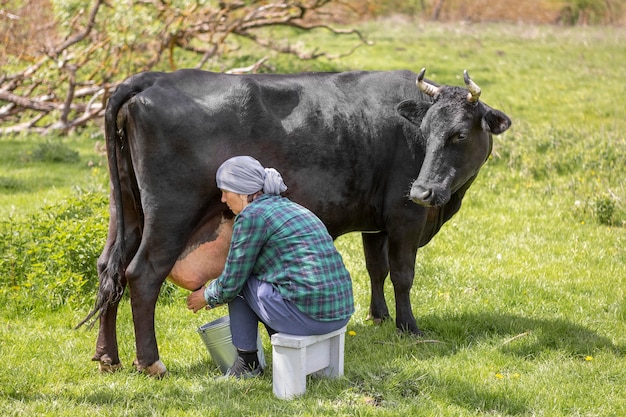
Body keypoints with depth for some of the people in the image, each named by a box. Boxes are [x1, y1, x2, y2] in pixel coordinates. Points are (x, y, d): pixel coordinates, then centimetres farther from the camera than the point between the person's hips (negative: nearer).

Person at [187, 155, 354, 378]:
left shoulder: (252, 216, -6)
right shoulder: (287, 206, 20)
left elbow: (230, 284, -1)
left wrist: (207, 297, 20)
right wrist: (213, 290, 37)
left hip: (306, 314, -8)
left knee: (238, 284, 13)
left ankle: (247, 362, 17)